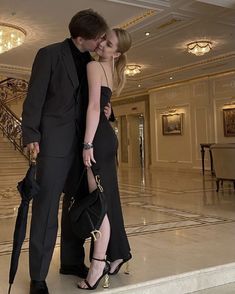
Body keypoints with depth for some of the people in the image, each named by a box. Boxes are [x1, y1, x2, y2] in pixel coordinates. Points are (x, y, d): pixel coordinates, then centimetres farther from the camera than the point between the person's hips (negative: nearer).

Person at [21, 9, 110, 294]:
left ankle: (73, 260, 25)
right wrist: (31, 136, -14)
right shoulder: (49, 54, -4)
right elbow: (34, 98, -8)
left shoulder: (89, 60, 13)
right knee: (45, 209, -4)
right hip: (53, 142, -6)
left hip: (81, 142, 7)